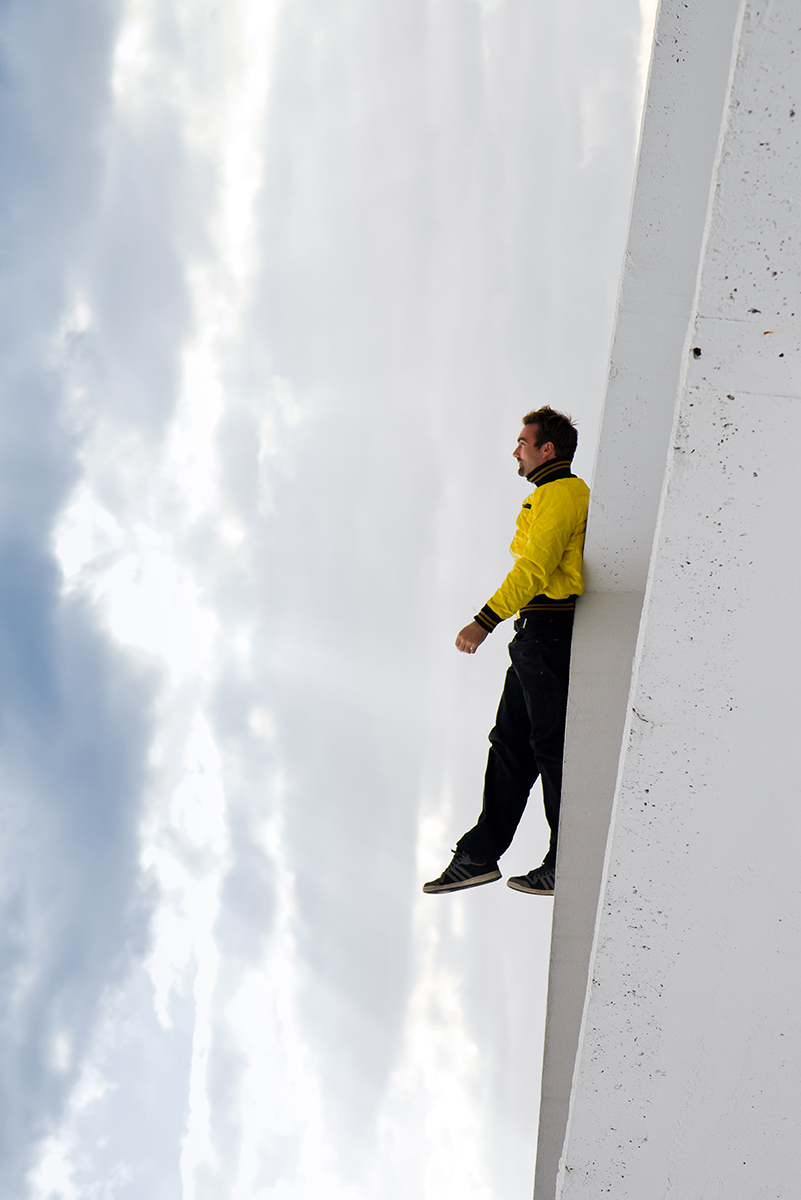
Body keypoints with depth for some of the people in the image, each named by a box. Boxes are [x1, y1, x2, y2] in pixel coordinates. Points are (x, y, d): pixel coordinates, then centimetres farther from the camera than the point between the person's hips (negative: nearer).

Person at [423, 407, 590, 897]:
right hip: (535, 636, 11)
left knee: (552, 747, -3)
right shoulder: (559, 493, 20)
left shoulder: (560, 495, -13)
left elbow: (534, 568, -22)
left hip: (549, 634, -11)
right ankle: (479, 856, 17)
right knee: (510, 743, 11)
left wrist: (485, 621, -24)